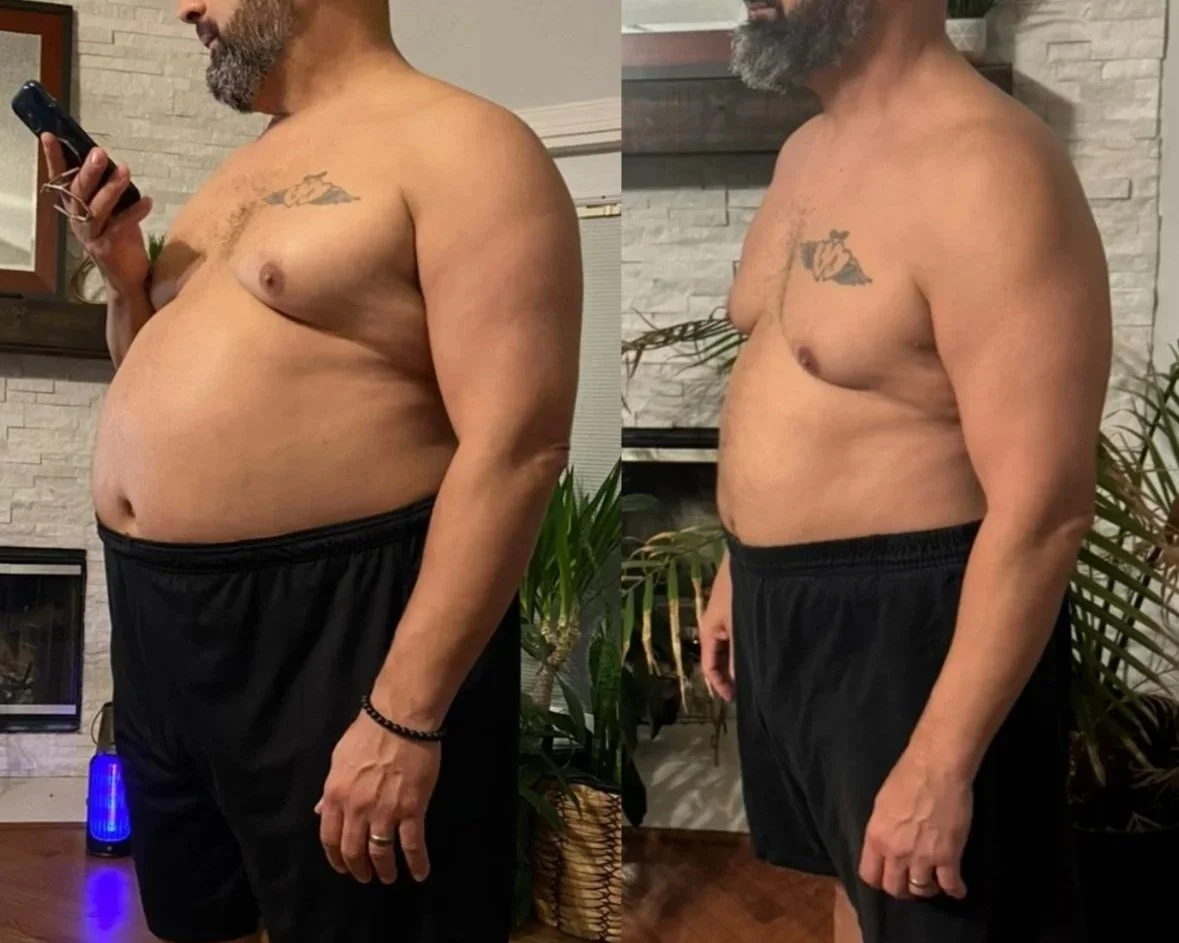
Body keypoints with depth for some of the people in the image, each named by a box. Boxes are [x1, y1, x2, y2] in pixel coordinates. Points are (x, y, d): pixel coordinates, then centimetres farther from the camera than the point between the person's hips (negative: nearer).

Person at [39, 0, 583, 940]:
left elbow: (518, 445, -22)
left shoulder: (457, 144, -12)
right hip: (161, 612, 9)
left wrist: (404, 713, -25)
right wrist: (124, 270, 5)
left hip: (330, 625, -8)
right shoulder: (250, 163, 15)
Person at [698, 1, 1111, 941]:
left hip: (910, 625, -9)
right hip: (787, 607, 9)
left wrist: (940, 763, -24)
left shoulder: (984, 171, -23)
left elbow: (1044, 507, -25)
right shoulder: (810, 151, 7)